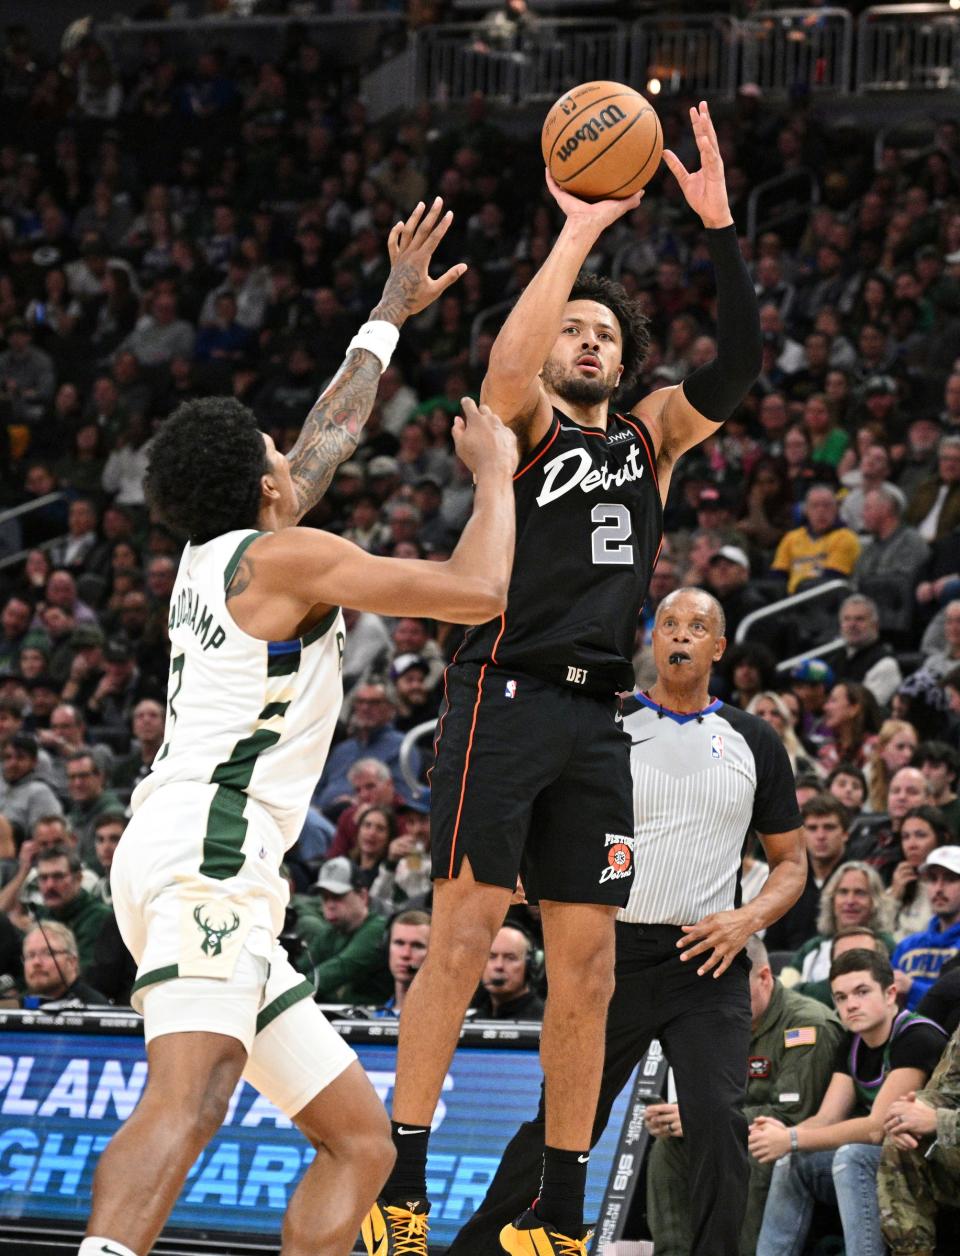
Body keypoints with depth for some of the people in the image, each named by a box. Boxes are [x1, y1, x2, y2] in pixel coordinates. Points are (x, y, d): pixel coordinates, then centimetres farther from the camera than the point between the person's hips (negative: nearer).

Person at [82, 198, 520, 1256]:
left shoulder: (212, 554, 24)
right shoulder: (284, 554, -1)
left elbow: (331, 434, 40)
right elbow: (478, 592, -7)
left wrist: (388, 315, 48)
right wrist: (493, 474, 9)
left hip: (221, 879, 10)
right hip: (206, 856, -10)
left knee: (361, 1139, 8)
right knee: (187, 1099, -32)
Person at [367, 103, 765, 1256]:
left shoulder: (648, 437, 17)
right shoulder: (523, 426, 3)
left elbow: (736, 365, 2)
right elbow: (509, 359, -21)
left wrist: (720, 229, -9)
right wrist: (580, 231, -19)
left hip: (596, 717, 6)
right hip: (506, 696, -6)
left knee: (587, 965, 5)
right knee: (463, 939, -12)